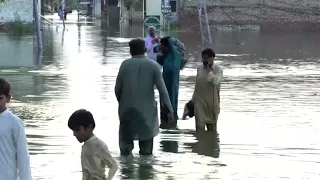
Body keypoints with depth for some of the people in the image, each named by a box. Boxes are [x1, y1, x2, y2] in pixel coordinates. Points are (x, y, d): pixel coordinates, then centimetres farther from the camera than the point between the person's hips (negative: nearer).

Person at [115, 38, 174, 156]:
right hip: (147, 110, 0)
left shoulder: (125, 65, -4)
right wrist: (169, 109, -6)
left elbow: (117, 88, -1)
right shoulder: (153, 65, -4)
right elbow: (162, 89, -8)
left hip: (127, 109, 1)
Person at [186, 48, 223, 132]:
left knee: (212, 128, 9)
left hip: (212, 102, -2)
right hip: (199, 101, 2)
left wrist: (208, 69, -18)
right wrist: (192, 100, 16)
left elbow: (215, 81, -24)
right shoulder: (199, 68, 6)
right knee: (199, 126, -7)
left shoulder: (218, 69, -6)